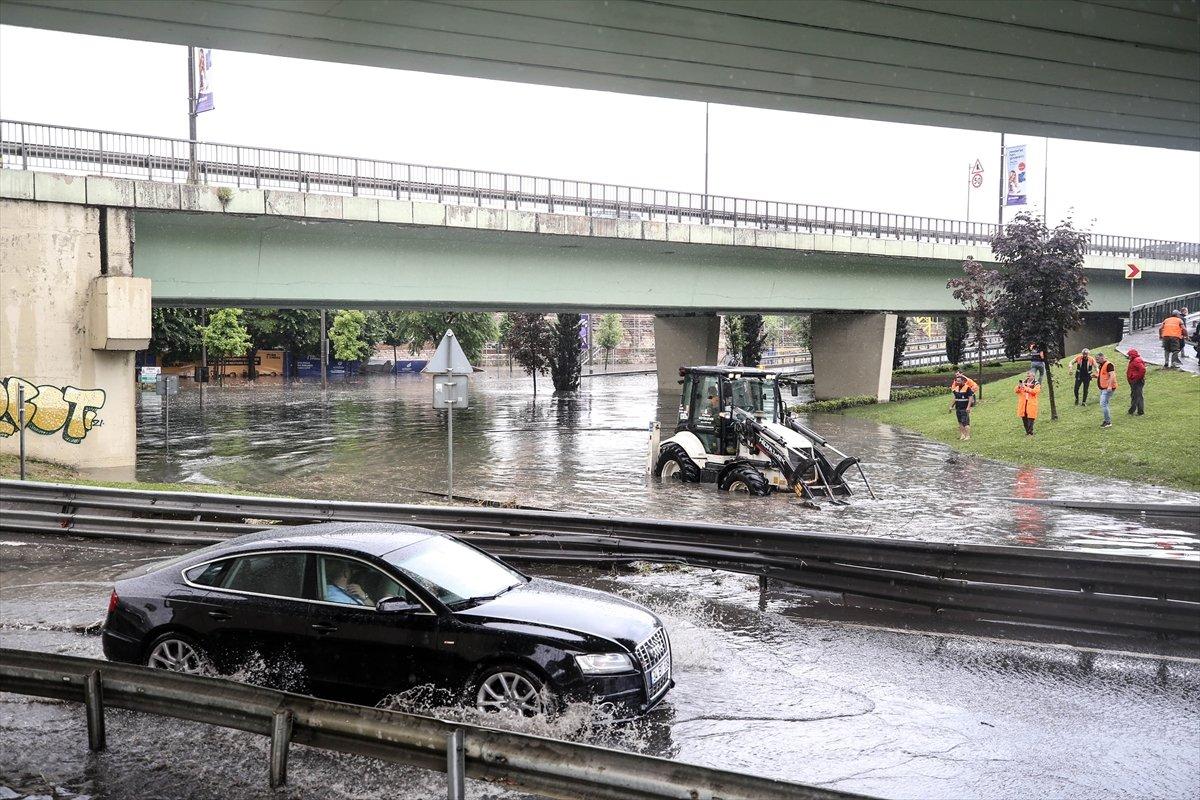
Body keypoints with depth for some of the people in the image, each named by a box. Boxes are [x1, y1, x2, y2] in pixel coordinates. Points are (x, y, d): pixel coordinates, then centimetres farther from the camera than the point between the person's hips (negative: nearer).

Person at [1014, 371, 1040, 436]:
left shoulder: (1036, 384, 2)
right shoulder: (1024, 382, 14)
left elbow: (1035, 391, -17)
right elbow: (1017, 391, 11)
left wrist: (1025, 387, -21)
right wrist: (1019, 386, -10)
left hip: (1031, 404, -5)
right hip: (1023, 403, 5)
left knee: (1030, 418, -10)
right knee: (1024, 418, 6)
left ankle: (1030, 432, -6)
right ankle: (1027, 431, 17)